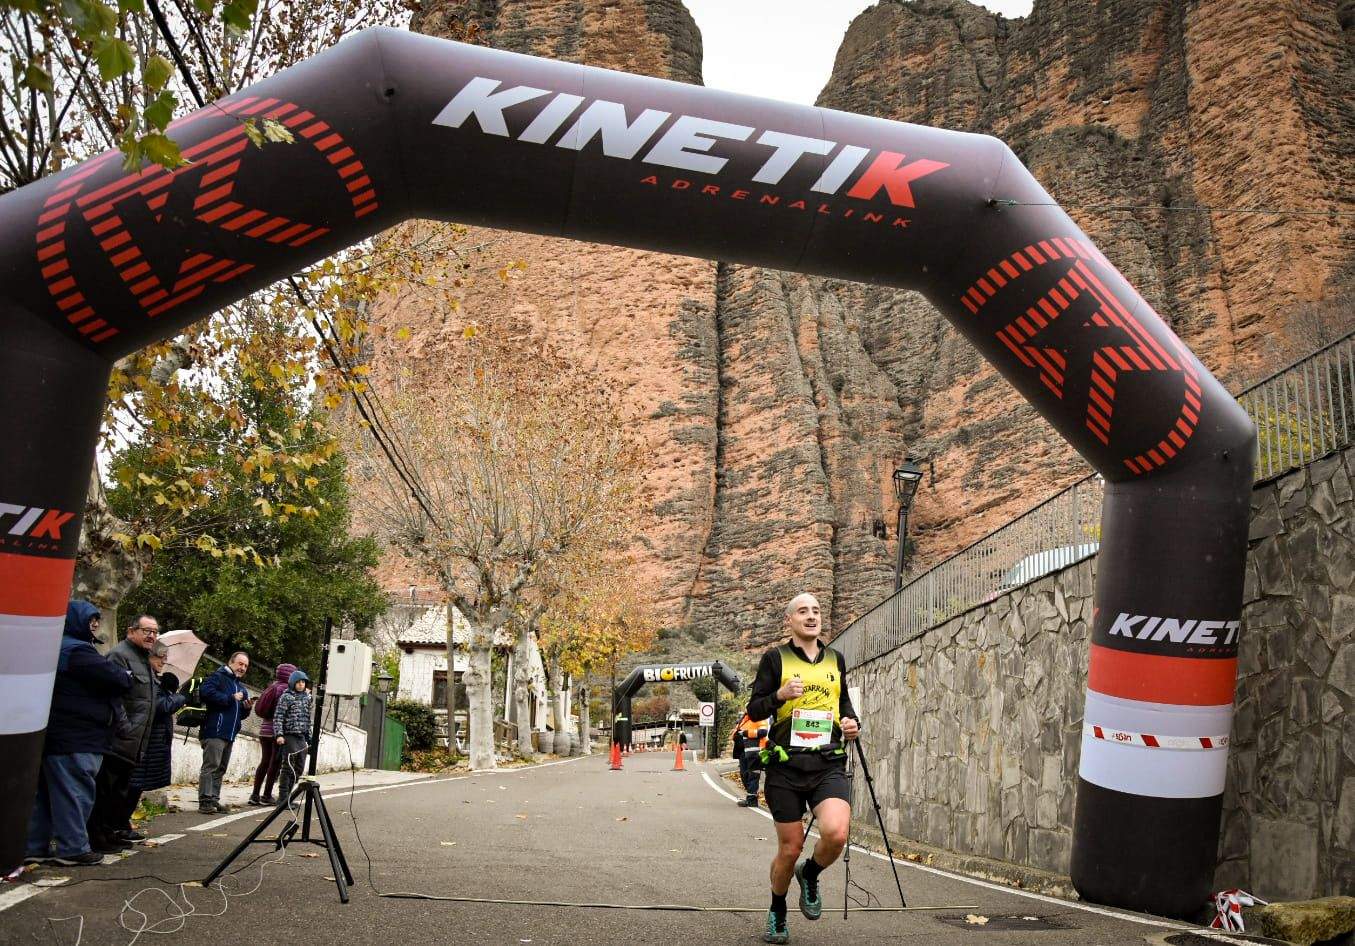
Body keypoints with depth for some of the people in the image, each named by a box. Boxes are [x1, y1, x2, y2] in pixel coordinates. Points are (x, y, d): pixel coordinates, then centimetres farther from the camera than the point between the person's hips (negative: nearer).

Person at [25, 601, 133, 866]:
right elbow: (114, 676, -18)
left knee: (46, 791, 13)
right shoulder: (77, 651, -17)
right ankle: (73, 847, 1)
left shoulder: (56, 647, 16)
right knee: (75, 790, -4)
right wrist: (127, 676, 3)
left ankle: (35, 846, 19)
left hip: (54, 735, 10)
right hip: (75, 738, -10)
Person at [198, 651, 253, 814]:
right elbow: (206, 692, -20)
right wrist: (231, 698, -15)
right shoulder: (217, 677, 0)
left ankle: (214, 801, 12)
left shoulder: (241, 687, 25)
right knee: (211, 766, -12)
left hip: (230, 734, 9)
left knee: (220, 769, 9)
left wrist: (247, 708, 6)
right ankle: (205, 801, -13)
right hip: (214, 732, -9)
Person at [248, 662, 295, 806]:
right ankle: (267, 796, 3)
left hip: (264, 730, 8)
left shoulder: (271, 686, 13)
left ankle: (255, 795, 13)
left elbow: (260, 708, 16)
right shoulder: (285, 689, -12)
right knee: (275, 762, 0)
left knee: (264, 762, 13)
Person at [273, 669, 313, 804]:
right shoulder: (286, 697, -3)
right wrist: (279, 734, -19)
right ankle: (283, 798, 1)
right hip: (289, 736, -6)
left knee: (299, 768, 7)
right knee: (289, 766, -6)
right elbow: (278, 717, -9)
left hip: (301, 737, 6)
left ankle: (287, 795, 17)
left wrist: (309, 738, 17)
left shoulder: (306, 698, 15)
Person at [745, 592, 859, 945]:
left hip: (829, 765, 2)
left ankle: (809, 875, 13)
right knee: (790, 848, 5)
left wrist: (852, 721, 5)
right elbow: (754, 710, -1)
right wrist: (780, 695, -20)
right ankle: (777, 913, 33)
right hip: (786, 766, -2)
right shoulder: (775, 658, 0)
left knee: (836, 833, -22)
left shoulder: (835, 659, 12)